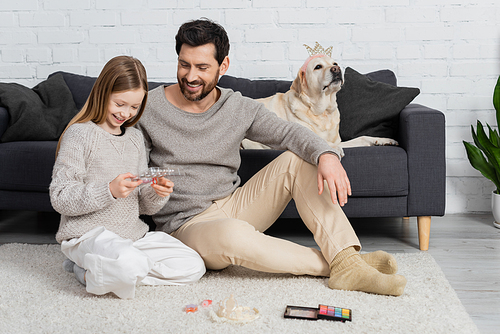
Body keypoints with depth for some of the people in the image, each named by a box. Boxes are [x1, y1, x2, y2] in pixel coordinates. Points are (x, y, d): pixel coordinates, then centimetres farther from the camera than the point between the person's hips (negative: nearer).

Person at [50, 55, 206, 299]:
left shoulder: (135, 137, 14)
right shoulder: (79, 134, -7)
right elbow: (60, 198, -14)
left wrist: (157, 193, -8)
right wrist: (109, 191, -26)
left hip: (133, 233, 8)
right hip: (88, 233, -8)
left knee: (193, 267, -7)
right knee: (131, 265, -39)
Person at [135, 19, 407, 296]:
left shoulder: (239, 109, 1)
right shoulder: (149, 109, -7)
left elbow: (287, 132, -11)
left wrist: (326, 155, -31)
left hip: (233, 205, 5)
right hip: (186, 224, -4)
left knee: (298, 159, -14)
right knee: (232, 234, -41)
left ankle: (348, 264, -23)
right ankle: (328, 264, -21)